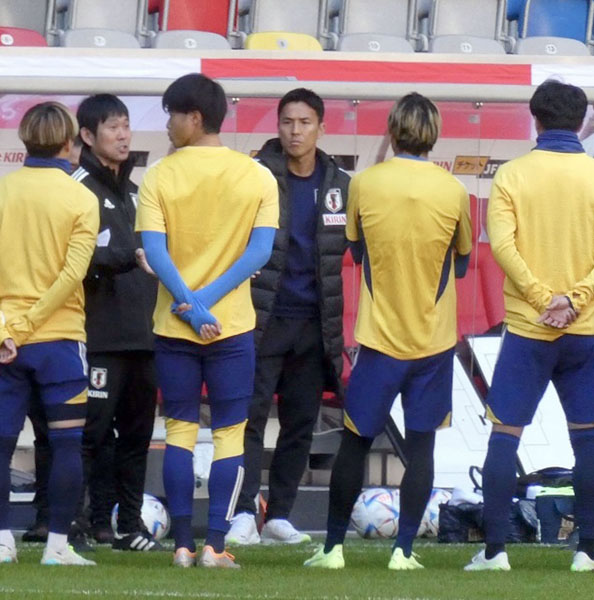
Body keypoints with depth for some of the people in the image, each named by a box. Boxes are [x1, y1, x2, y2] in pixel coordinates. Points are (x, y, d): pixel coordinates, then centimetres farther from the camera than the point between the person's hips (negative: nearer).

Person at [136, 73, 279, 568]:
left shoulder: (160, 176, -4)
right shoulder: (257, 176, -1)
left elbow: (154, 249, -12)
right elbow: (260, 250, -9)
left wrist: (189, 305, -13)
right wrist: (207, 300, -11)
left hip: (173, 324, 0)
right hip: (233, 324, 0)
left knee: (180, 431, 9)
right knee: (229, 434, 5)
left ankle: (183, 544, 6)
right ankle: (216, 545, -3)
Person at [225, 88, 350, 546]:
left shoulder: (339, 185, 9)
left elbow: (356, 246, 16)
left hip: (314, 323, 4)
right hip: (263, 319, -4)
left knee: (301, 423, 6)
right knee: (251, 416, -8)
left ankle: (279, 516, 12)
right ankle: (244, 513, -10)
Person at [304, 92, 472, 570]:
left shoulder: (364, 185, -6)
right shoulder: (453, 191, -6)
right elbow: (462, 264, 7)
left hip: (380, 337, 0)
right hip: (434, 338, 0)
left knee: (355, 442, 9)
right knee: (421, 445, 4)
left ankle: (334, 547, 12)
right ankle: (404, 549, 1)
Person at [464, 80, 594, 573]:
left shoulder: (513, 175, -2)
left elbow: (502, 243, -11)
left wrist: (543, 299, -11)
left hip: (528, 328, -1)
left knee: (505, 434, 4)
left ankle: (495, 549, 0)